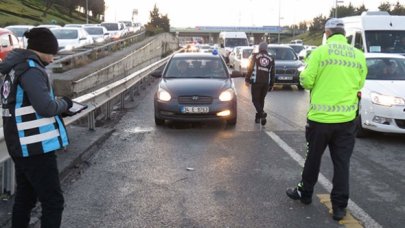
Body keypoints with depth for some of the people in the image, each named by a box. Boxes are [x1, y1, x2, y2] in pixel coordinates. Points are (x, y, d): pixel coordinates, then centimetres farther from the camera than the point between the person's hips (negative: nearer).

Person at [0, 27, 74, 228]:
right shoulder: (31, 69, -17)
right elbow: (46, 107, -25)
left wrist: (57, 104, 7)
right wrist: (64, 103, -5)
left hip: (21, 145, 10)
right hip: (36, 146, -10)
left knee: (25, 196, 21)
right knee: (53, 202, -3)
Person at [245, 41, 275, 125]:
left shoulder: (254, 56, 0)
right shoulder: (271, 59, 11)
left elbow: (250, 69, -5)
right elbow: (272, 73, 11)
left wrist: (247, 79, -1)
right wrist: (271, 84, 16)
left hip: (256, 82, -4)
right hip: (266, 83, 4)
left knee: (255, 99, 1)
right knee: (261, 99, 15)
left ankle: (262, 113, -22)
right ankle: (258, 117, 16)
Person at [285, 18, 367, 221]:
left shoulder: (320, 52, -8)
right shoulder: (358, 55, 4)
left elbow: (306, 81, -8)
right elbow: (359, 84, 13)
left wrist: (305, 73, 13)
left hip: (320, 117, -3)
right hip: (346, 118, 3)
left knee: (313, 158, 14)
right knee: (341, 162, 8)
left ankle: (305, 193, 31)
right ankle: (339, 206, 12)